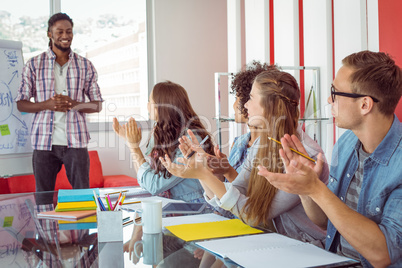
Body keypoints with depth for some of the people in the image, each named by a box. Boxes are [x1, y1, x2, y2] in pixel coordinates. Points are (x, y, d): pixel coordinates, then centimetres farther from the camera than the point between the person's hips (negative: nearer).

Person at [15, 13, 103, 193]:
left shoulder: (86, 66, 8)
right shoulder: (34, 65, 6)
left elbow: (97, 105, 9)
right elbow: (21, 104, 6)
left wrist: (74, 104, -11)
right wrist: (47, 105, -13)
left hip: (75, 141, 0)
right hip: (43, 141, 0)